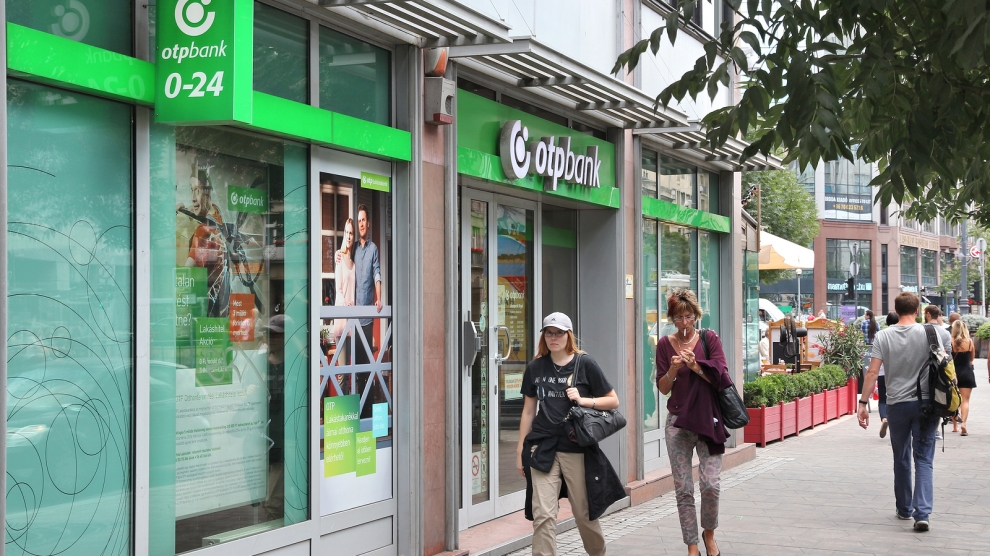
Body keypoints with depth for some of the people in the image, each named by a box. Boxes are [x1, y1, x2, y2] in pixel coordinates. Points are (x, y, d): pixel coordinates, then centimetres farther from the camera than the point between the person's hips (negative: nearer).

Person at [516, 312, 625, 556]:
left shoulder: (585, 364, -1)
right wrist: (520, 449, 11)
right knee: (543, 515, -8)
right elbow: (528, 411, 13)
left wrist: (583, 400, -13)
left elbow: (613, 401, 2)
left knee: (585, 513, 10)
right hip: (543, 448, 2)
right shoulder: (535, 367, 6)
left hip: (577, 448, -1)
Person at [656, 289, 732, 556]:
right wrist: (673, 370, -15)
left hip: (708, 419, -1)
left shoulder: (710, 339, 1)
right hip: (678, 421, 1)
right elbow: (663, 388, 4)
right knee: (683, 489, -1)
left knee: (710, 484, -10)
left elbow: (721, 378, -5)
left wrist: (696, 366, -20)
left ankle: (709, 533, 16)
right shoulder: (665, 344, 5)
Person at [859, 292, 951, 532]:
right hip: (926, 403, -1)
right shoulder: (931, 334, -4)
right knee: (924, 460, 1)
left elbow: (873, 372, -8)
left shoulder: (883, 336, -4)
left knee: (901, 459, 16)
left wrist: (863, 403, -3)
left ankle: (904, 509, 27)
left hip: (897, 404, 1)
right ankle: (922, 513, -11)